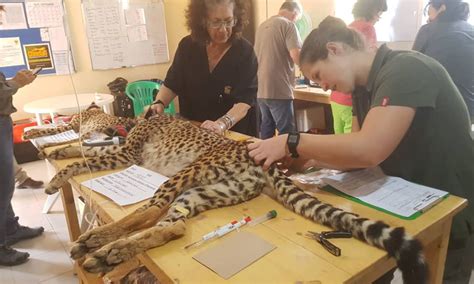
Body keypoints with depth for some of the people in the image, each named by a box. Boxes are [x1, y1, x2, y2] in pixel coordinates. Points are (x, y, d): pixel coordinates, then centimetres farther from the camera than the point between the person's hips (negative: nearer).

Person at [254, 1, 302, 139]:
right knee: (286, 135, -2)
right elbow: (296, 57, -18)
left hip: (261, 91, 8)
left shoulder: (262, 26, 17)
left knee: (266, 132, 15)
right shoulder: (288, 25, -7)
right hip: (279, 91, -8)